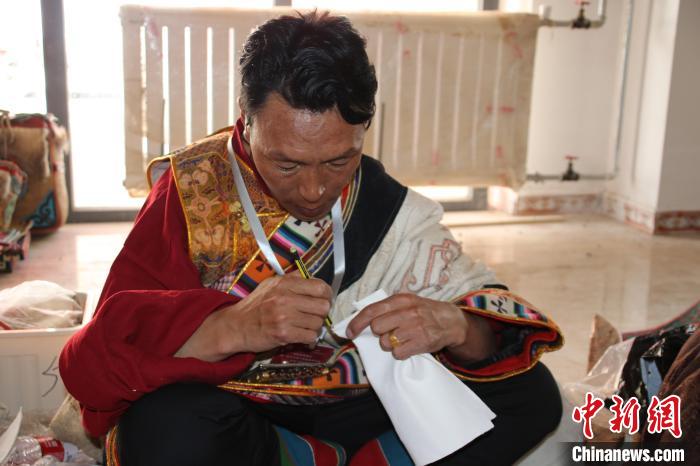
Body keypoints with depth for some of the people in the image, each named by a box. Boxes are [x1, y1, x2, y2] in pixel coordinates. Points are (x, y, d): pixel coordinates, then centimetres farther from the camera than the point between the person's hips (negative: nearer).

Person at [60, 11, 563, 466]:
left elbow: (487, 306, -7)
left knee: (531, 392, -10)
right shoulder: (192, 189, -15)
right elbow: (109, 349, -21)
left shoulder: (389, 209, -8)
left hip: (349, 410, 2)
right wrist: (232, 328, -40)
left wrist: (453, 328, -32)